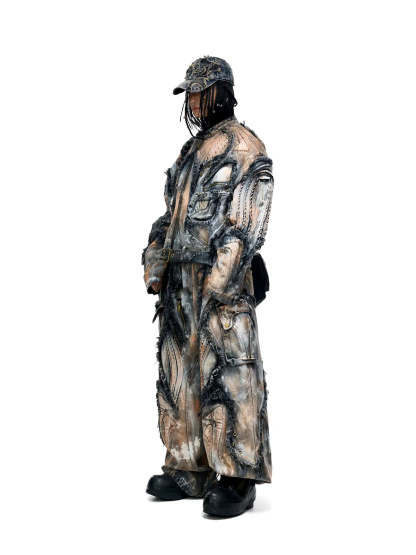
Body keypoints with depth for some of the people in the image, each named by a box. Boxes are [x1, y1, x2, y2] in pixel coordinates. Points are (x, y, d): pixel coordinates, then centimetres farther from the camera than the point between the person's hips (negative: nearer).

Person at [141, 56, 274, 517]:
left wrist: (217, 287, -20)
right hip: (180, 279, 9)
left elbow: (247, 227, -14)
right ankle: (188, 470, 17)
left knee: (228, 375, -7)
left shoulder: (247, 150, -5)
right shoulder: (191, 150, 21)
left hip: (223, 280, -8)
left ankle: (237, 479, 0)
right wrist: (156, 270, 11)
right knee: (179, 372, 9)